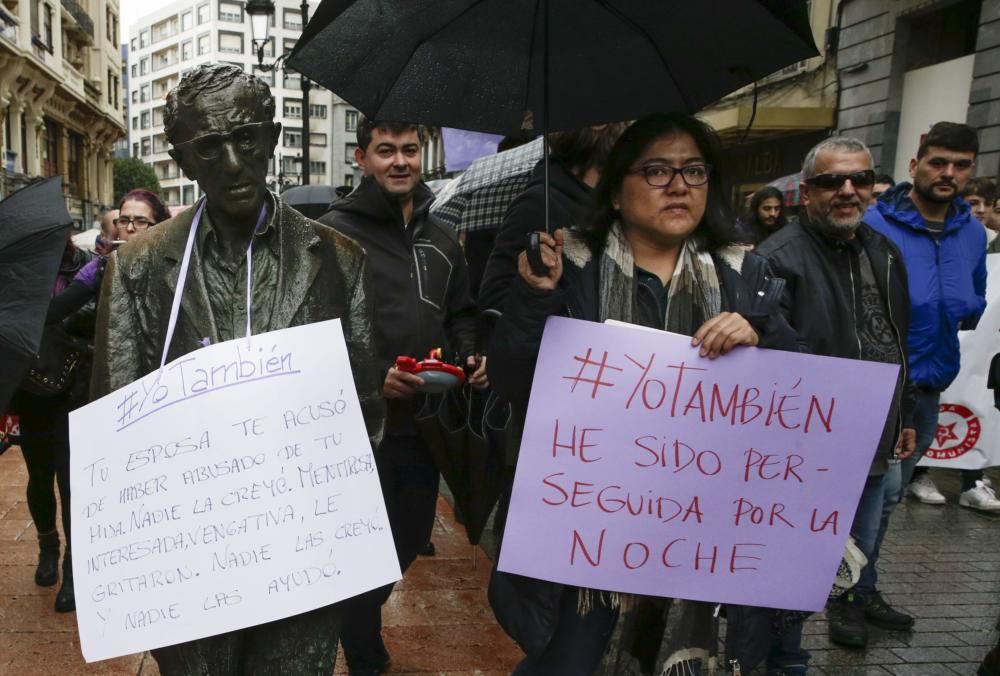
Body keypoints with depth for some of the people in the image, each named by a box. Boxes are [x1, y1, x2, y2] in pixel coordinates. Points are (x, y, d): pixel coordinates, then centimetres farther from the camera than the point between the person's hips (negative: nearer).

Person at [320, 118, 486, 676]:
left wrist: (470, 357, 0)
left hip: (425, 419, 7)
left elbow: (460, 313, 19)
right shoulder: (335, 232, -8)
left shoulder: (441, 236, 12)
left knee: (412, 539, 20)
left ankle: (362, 622, 47)